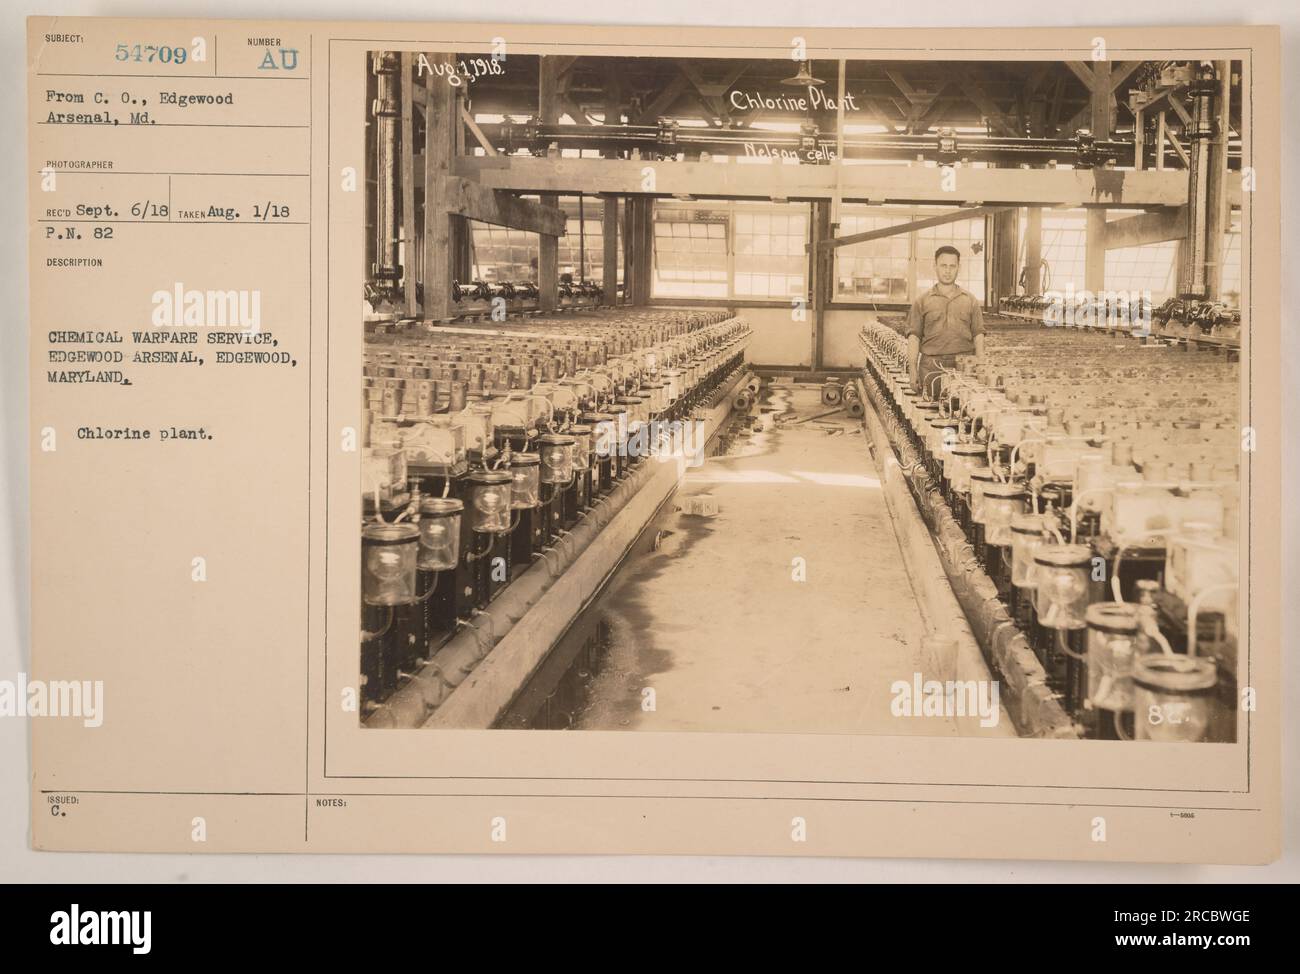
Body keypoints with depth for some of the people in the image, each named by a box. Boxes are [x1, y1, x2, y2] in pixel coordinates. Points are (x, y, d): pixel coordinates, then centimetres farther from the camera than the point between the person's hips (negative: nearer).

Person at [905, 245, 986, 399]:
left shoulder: (971, 301, 13)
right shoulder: (922, 302, 9)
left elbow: (978, 335, 11)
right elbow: (914, 336, 5)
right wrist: (913, 371, -4)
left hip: (963, 364, 1)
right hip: (932, 366, -1)